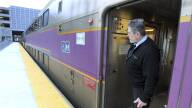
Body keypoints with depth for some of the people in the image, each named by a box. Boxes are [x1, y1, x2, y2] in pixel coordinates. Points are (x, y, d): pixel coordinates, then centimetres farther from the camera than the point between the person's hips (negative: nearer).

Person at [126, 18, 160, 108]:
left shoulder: (149, 51, -32)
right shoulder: (135, 44, -4)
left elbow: (151, 78, -29)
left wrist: (145, 98, -21)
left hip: (142, 88, -8)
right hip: (135, 85, 8)